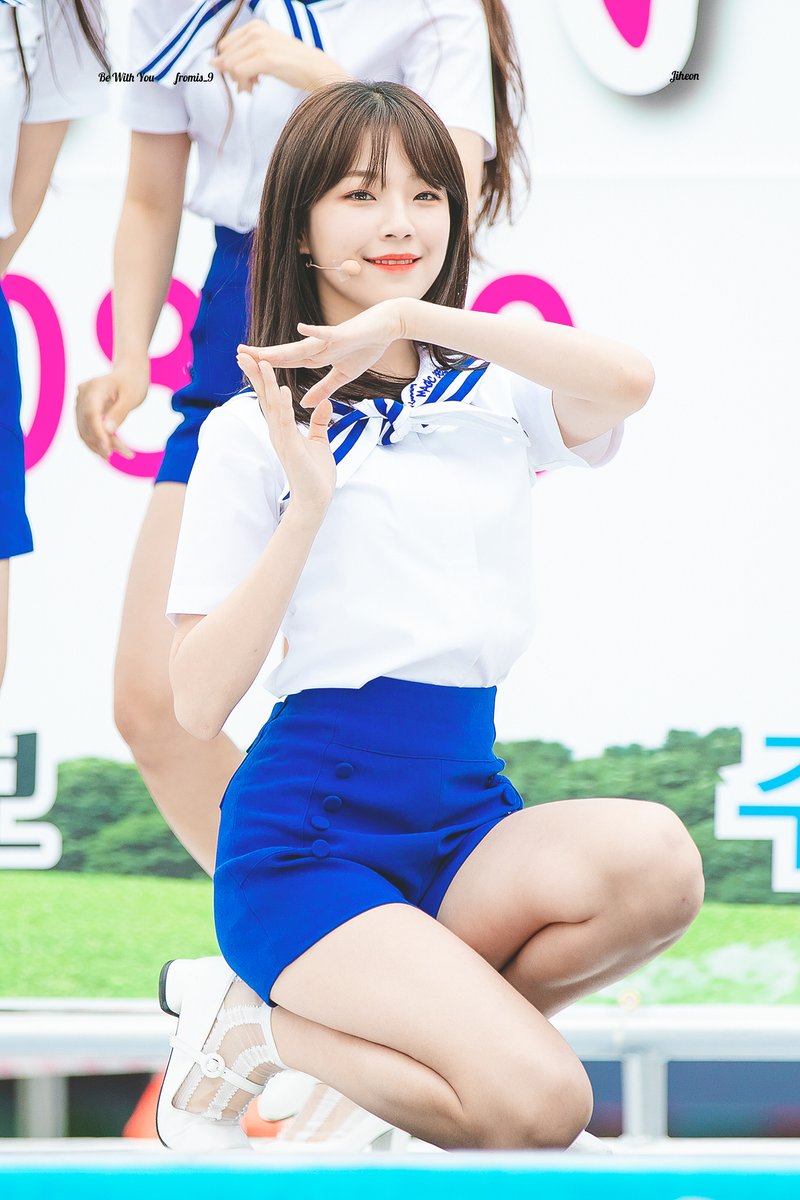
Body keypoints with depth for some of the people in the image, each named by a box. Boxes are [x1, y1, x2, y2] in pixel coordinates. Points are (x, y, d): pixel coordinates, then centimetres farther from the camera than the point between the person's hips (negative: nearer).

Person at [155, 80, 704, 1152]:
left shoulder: (500, 392, 9)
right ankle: (253, 1023, 2)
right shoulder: (252, 435, 1)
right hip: (309, 823, -5)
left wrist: (411, 316, -17)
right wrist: (309, 503, -13)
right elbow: (197, 703, -5)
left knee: (656, 862, -29)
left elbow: (628, 384, -16)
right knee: (538, 1103, -24)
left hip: (466, 814, 5)